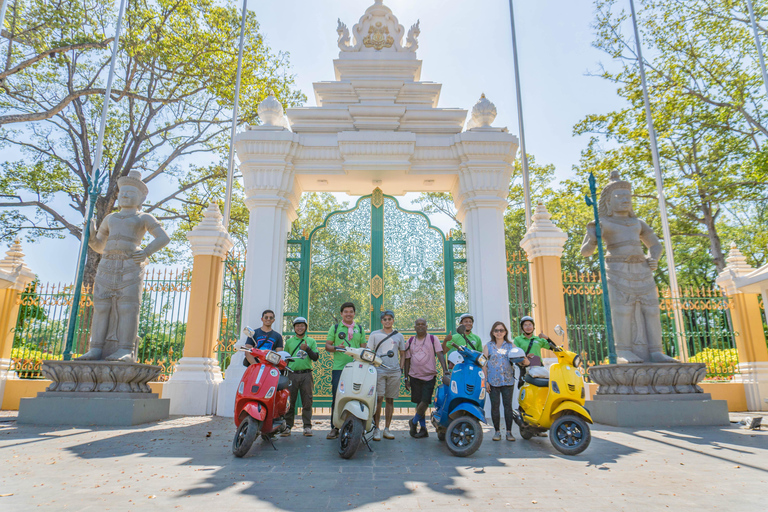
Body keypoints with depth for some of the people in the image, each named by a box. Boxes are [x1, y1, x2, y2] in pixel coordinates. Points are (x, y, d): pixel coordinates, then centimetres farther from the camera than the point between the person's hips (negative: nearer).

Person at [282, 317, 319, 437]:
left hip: (306, 374, -1)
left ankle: (307, 426, 4)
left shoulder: (311, 341, 12)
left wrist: (307, 349, -12)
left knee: (307, 401, -1)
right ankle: (288, 426, 7)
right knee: (289, 401, 0)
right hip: (292, 374, 1)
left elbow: (315, 357, 4)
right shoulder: (289, 341, 15)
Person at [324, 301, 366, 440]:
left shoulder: (360, 329, 15)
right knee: (336, 398, -2)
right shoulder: (335, 327, 10)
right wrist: (336, 348, -12)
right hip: (338, 367, -1)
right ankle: (334, 428, 7)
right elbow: (327, 345, 8)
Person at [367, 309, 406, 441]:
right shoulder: (374, 335, 8)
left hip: (394, 371, 2)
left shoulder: (399, 336, 13)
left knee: (390, 400, 6)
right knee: (378, 398, -11)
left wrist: (401, 369, 8)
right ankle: (376, 429, -3)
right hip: (379, 370, -2)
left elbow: (402, 354, 19)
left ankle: (387, 429, 14)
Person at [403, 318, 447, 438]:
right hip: (415, 376, 3)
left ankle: (413, 422, 14)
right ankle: (423, 429, 18)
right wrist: (406, 378, 7)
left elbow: (440, 354, -7)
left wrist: (444, 369, -23)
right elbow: (407, 360, 12)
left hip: (429, 376, -3)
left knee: (425, 402, -11)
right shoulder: (410, 341, 10)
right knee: (419, 403, 6)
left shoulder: (433, 339, 3)